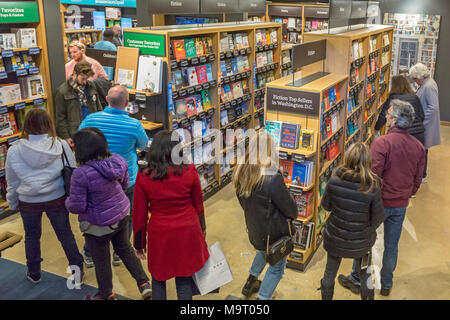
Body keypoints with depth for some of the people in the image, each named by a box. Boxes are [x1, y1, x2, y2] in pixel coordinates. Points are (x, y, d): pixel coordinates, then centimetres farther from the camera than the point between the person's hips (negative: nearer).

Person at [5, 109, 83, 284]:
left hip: (28, 203, 0)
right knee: (65, 233, 16)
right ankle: (77, 270, 28)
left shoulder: (14, 151, -12)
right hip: (57, 199, 0)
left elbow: (12, 184, -1)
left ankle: (34, 273, 39)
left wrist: (12, 204, 15)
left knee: (32, 237, 21)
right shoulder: (61, 145, -13)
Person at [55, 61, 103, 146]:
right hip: (75, 135, -3)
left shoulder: (91, 86, 7)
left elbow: (98, 108, 17)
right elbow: (60, 118, -3)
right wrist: (66, 137, -7)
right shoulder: (62, 92, -5)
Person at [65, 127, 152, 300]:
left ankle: (106, 295, 40)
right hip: (121, 216, 6)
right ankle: (144, 283, 30)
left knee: (101, 260, 18)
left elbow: (77, 206, -22)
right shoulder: (117, 160, -11)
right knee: (125, 249, 27)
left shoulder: (81, 174, -29)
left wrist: (67, 201, 0)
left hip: (98, 225, -5)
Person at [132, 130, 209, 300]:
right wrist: (202, 228, 20)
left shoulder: (144, 176, -9)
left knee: (158, 279, 19)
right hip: (187, 233, 1)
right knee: (185, 280, 14)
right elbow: (198, 205, 3)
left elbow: (139, 214, -2)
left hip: (159, 235, 0)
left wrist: (139, 244, 10)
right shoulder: (189, 171, -9)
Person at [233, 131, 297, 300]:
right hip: (275, 232, -7)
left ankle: (251, 282, 51)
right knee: (277, 267, 18)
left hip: (253, 229, 7)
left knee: (264, 251, 36)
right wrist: (294, 214, 5)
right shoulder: (272, 178, -32)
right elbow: (289, 207, -18)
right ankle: (262, 296, 24)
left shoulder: (239, 172, -10)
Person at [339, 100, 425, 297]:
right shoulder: (418, 147, -2)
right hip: (401, 205, 5)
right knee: (392, 245, 18)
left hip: (379, 202, -5)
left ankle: (356, 281, 27)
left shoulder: (382, 143, -21)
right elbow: (417, 180, 7)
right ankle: (386, 285, 33)